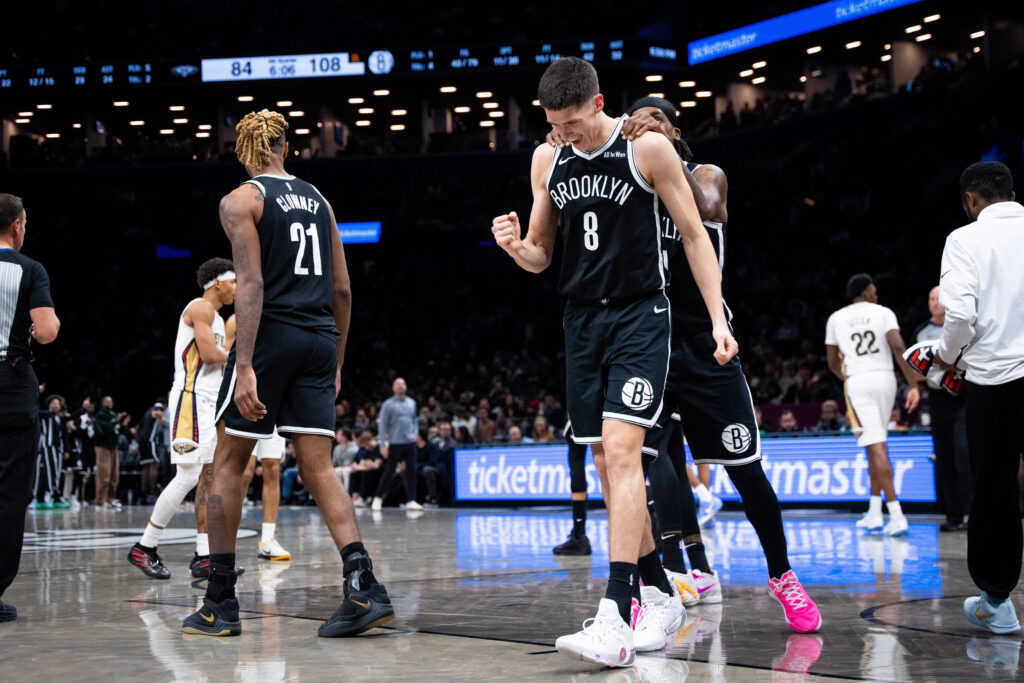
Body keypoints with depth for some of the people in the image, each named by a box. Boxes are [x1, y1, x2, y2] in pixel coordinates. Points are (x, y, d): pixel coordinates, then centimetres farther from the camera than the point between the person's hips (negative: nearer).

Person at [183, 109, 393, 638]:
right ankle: (365, 588, -11)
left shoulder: (240, 200, -1)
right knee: (318, 467, 3)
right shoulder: (317, 199, 16)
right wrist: (336, 361, 21)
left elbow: (251, 283, -14)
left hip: (270, 336, -5)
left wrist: (244, 366, -18)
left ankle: (219, 605, 10)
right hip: (319, 339, 5)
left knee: (228, 462, 7)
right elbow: (341, 288, 14)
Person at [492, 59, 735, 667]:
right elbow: (541, 257, 15)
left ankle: (615, 618, -21)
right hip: (583, 321, 6)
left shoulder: (648, 149, -7)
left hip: (640, 318, -6)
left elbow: (694, 234, -3)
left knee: (621, 452, -18)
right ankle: (661, 598, 21)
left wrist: (718, 318, -11)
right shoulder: (547, 160, 8)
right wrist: (515, 245, -9)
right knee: (607, 464, 7)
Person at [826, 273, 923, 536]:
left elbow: (833, 363, 15)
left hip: (857, 382, -2)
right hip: (885, 378, 2)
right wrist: (914, 385, -11)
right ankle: (874, 512, 19)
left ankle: (896, 515, -17)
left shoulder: (836, 318, 9)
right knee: (875, 447, 16)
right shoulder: (883, 313, 4)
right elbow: (899, 348, -10)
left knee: (876, 447, -8)